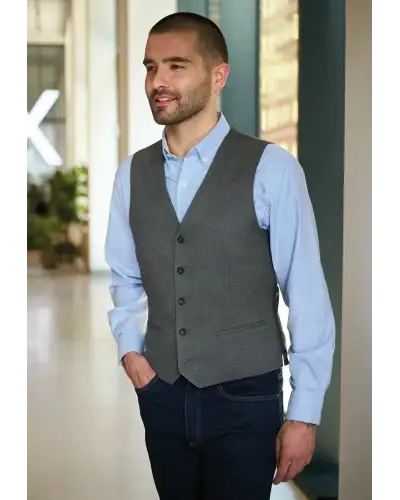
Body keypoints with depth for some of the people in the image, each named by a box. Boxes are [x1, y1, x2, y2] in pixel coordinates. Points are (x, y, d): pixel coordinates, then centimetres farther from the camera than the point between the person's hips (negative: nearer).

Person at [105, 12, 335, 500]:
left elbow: (307, 295, -9)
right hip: (161, 396, 4)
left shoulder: (270, 168, -11)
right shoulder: (132, 174, 3)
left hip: (245, 398, -4)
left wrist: (304, 413, -8)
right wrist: (129, 346, -1)